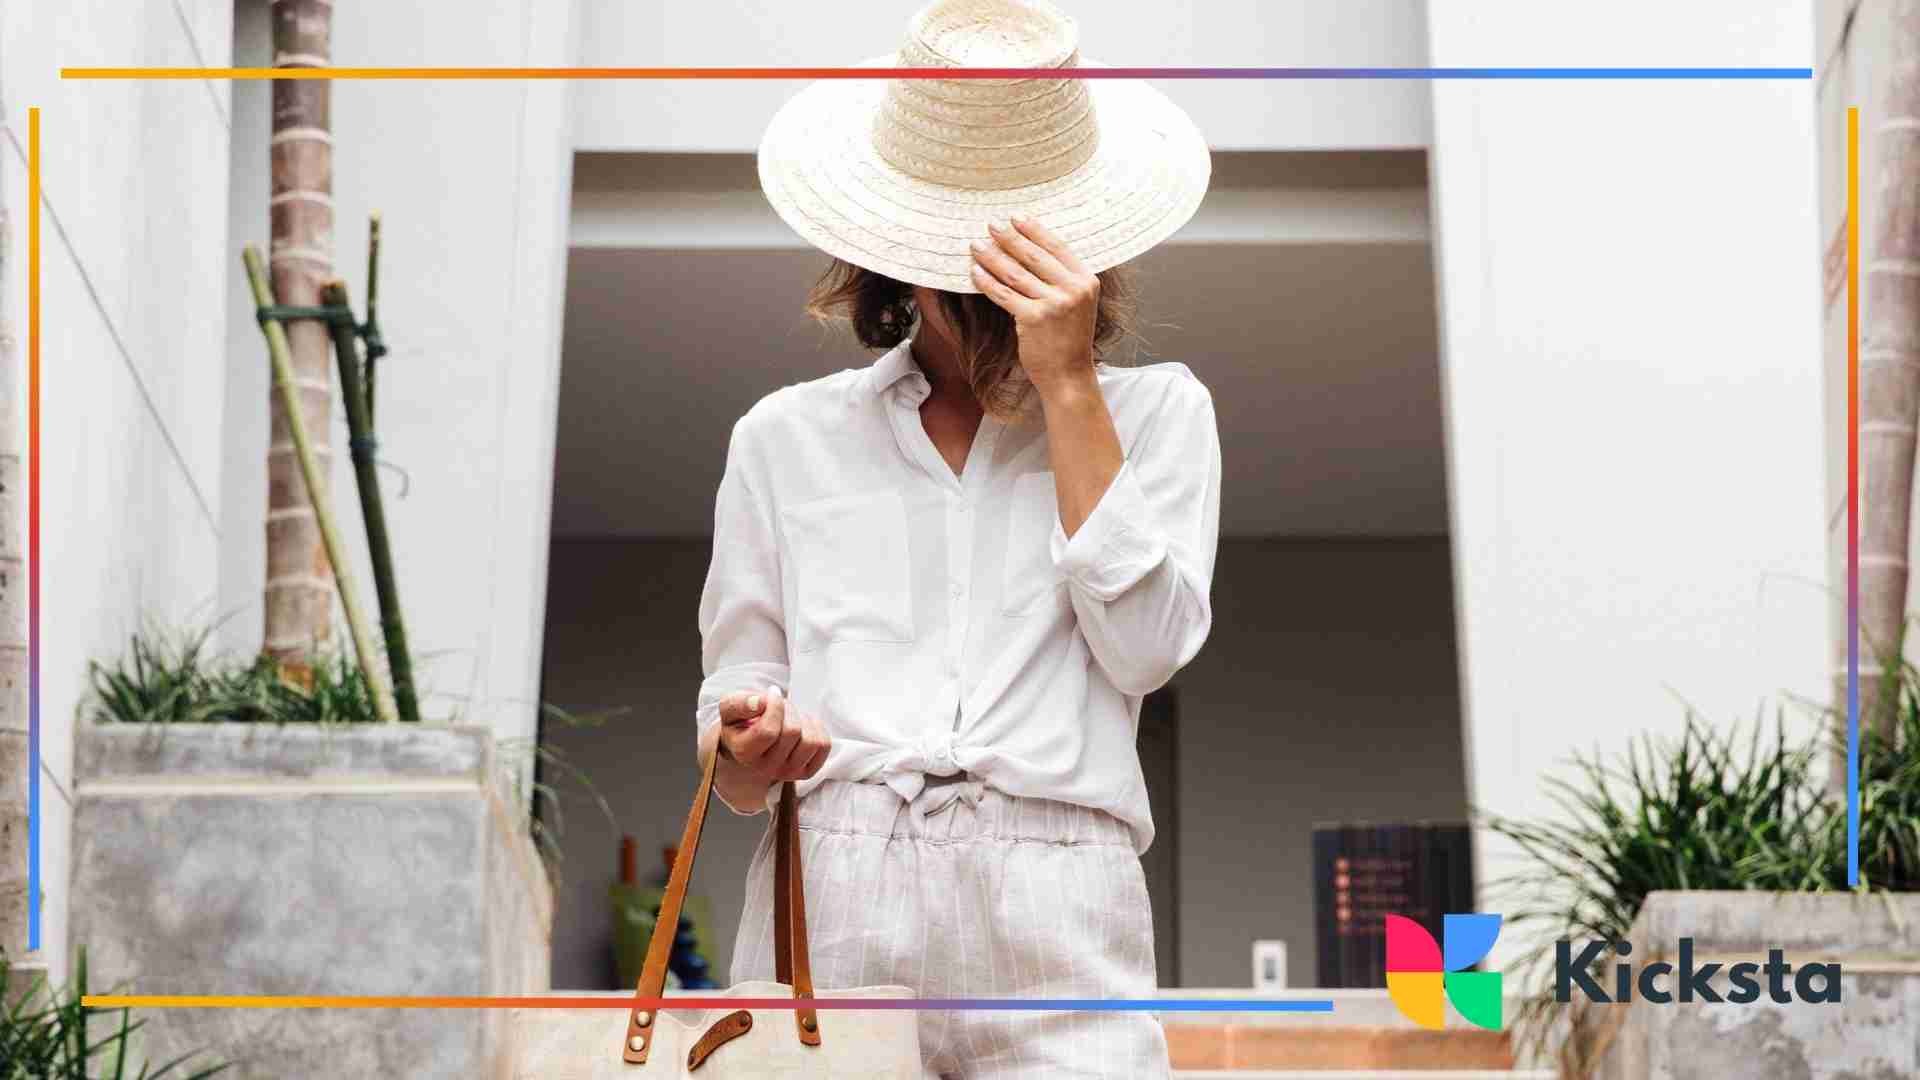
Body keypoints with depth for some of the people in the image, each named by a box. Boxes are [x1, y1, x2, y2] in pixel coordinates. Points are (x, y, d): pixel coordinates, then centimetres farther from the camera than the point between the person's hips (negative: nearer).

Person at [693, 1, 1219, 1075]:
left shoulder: (1155, 411, 15)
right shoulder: (788, 438, 16)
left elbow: (1145, 648, -2)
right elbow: (730, 751, 14)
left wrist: (1066, 386, -1)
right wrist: (751, 758, -9)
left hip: (1057, 927, -1)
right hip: (828, 906, 1)